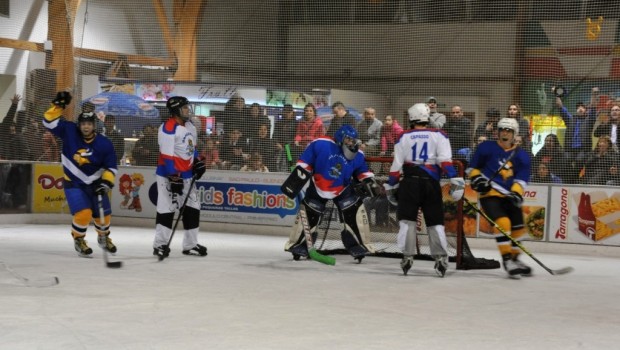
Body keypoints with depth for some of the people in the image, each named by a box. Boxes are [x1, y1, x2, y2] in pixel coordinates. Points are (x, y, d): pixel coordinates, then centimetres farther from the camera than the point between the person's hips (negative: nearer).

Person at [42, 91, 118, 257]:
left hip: (95, 184, 2)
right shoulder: (69, 131, -14)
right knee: (83, 214, -20)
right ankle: (78, 240, 8)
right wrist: (58, 105, -24)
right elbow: (50, 122, -14)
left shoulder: (104, 144, -15)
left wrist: (106, 182, -21)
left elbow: (111, 167, -8)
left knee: (104, 215, 9)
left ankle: (103, 237, 42)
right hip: (73, 183, -2)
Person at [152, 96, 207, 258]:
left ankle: (190, 245, 16)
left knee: (192, 208, 8)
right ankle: (160, 244, 7)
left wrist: (197, 162, 10)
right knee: (166, 209, -3)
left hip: (187, 174, 8)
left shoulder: (189, 126, 8)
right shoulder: (168, 129, -19)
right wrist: (174, 178, -24)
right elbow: (167, 155, -22)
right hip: (169, 175, -8)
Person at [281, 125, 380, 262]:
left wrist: (369, 182, -9)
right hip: (317, 188, -2)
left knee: (356, 212, -11)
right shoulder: (320, 145, -24)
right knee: (307, 215, 1)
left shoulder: (357, 155, -11)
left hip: (343, 190, 2)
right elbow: (304, 163, -17)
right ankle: (297, 245, 18)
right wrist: (295, 180, -18)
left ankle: (359, 245, 0)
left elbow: (361, 171, 7)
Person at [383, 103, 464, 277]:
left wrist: (390, 185, 14)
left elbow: (396, 165, 6)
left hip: (410, 182, 0)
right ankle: (441, 258, -1)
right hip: (431, 183, 0)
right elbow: (445, 160, -7)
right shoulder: (439, 135, 6)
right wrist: (455, 180, -10)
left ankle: (407, 257, -3)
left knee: (407, 219, 4)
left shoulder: (404, 137, 9)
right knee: (435, 222, 7)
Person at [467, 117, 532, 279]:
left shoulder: (521, 155, 5)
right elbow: (473, 167, 8)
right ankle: (507, 260, -17)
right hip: (490, 194, -5)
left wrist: (516, 193, -19)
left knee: (518, 228, 11)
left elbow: (522, 178, -2)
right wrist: (477, 178, -10)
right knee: (503, 223, -23)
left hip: (509, 196, 5)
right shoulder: (487, 148, -1)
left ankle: (515, 259, 31)